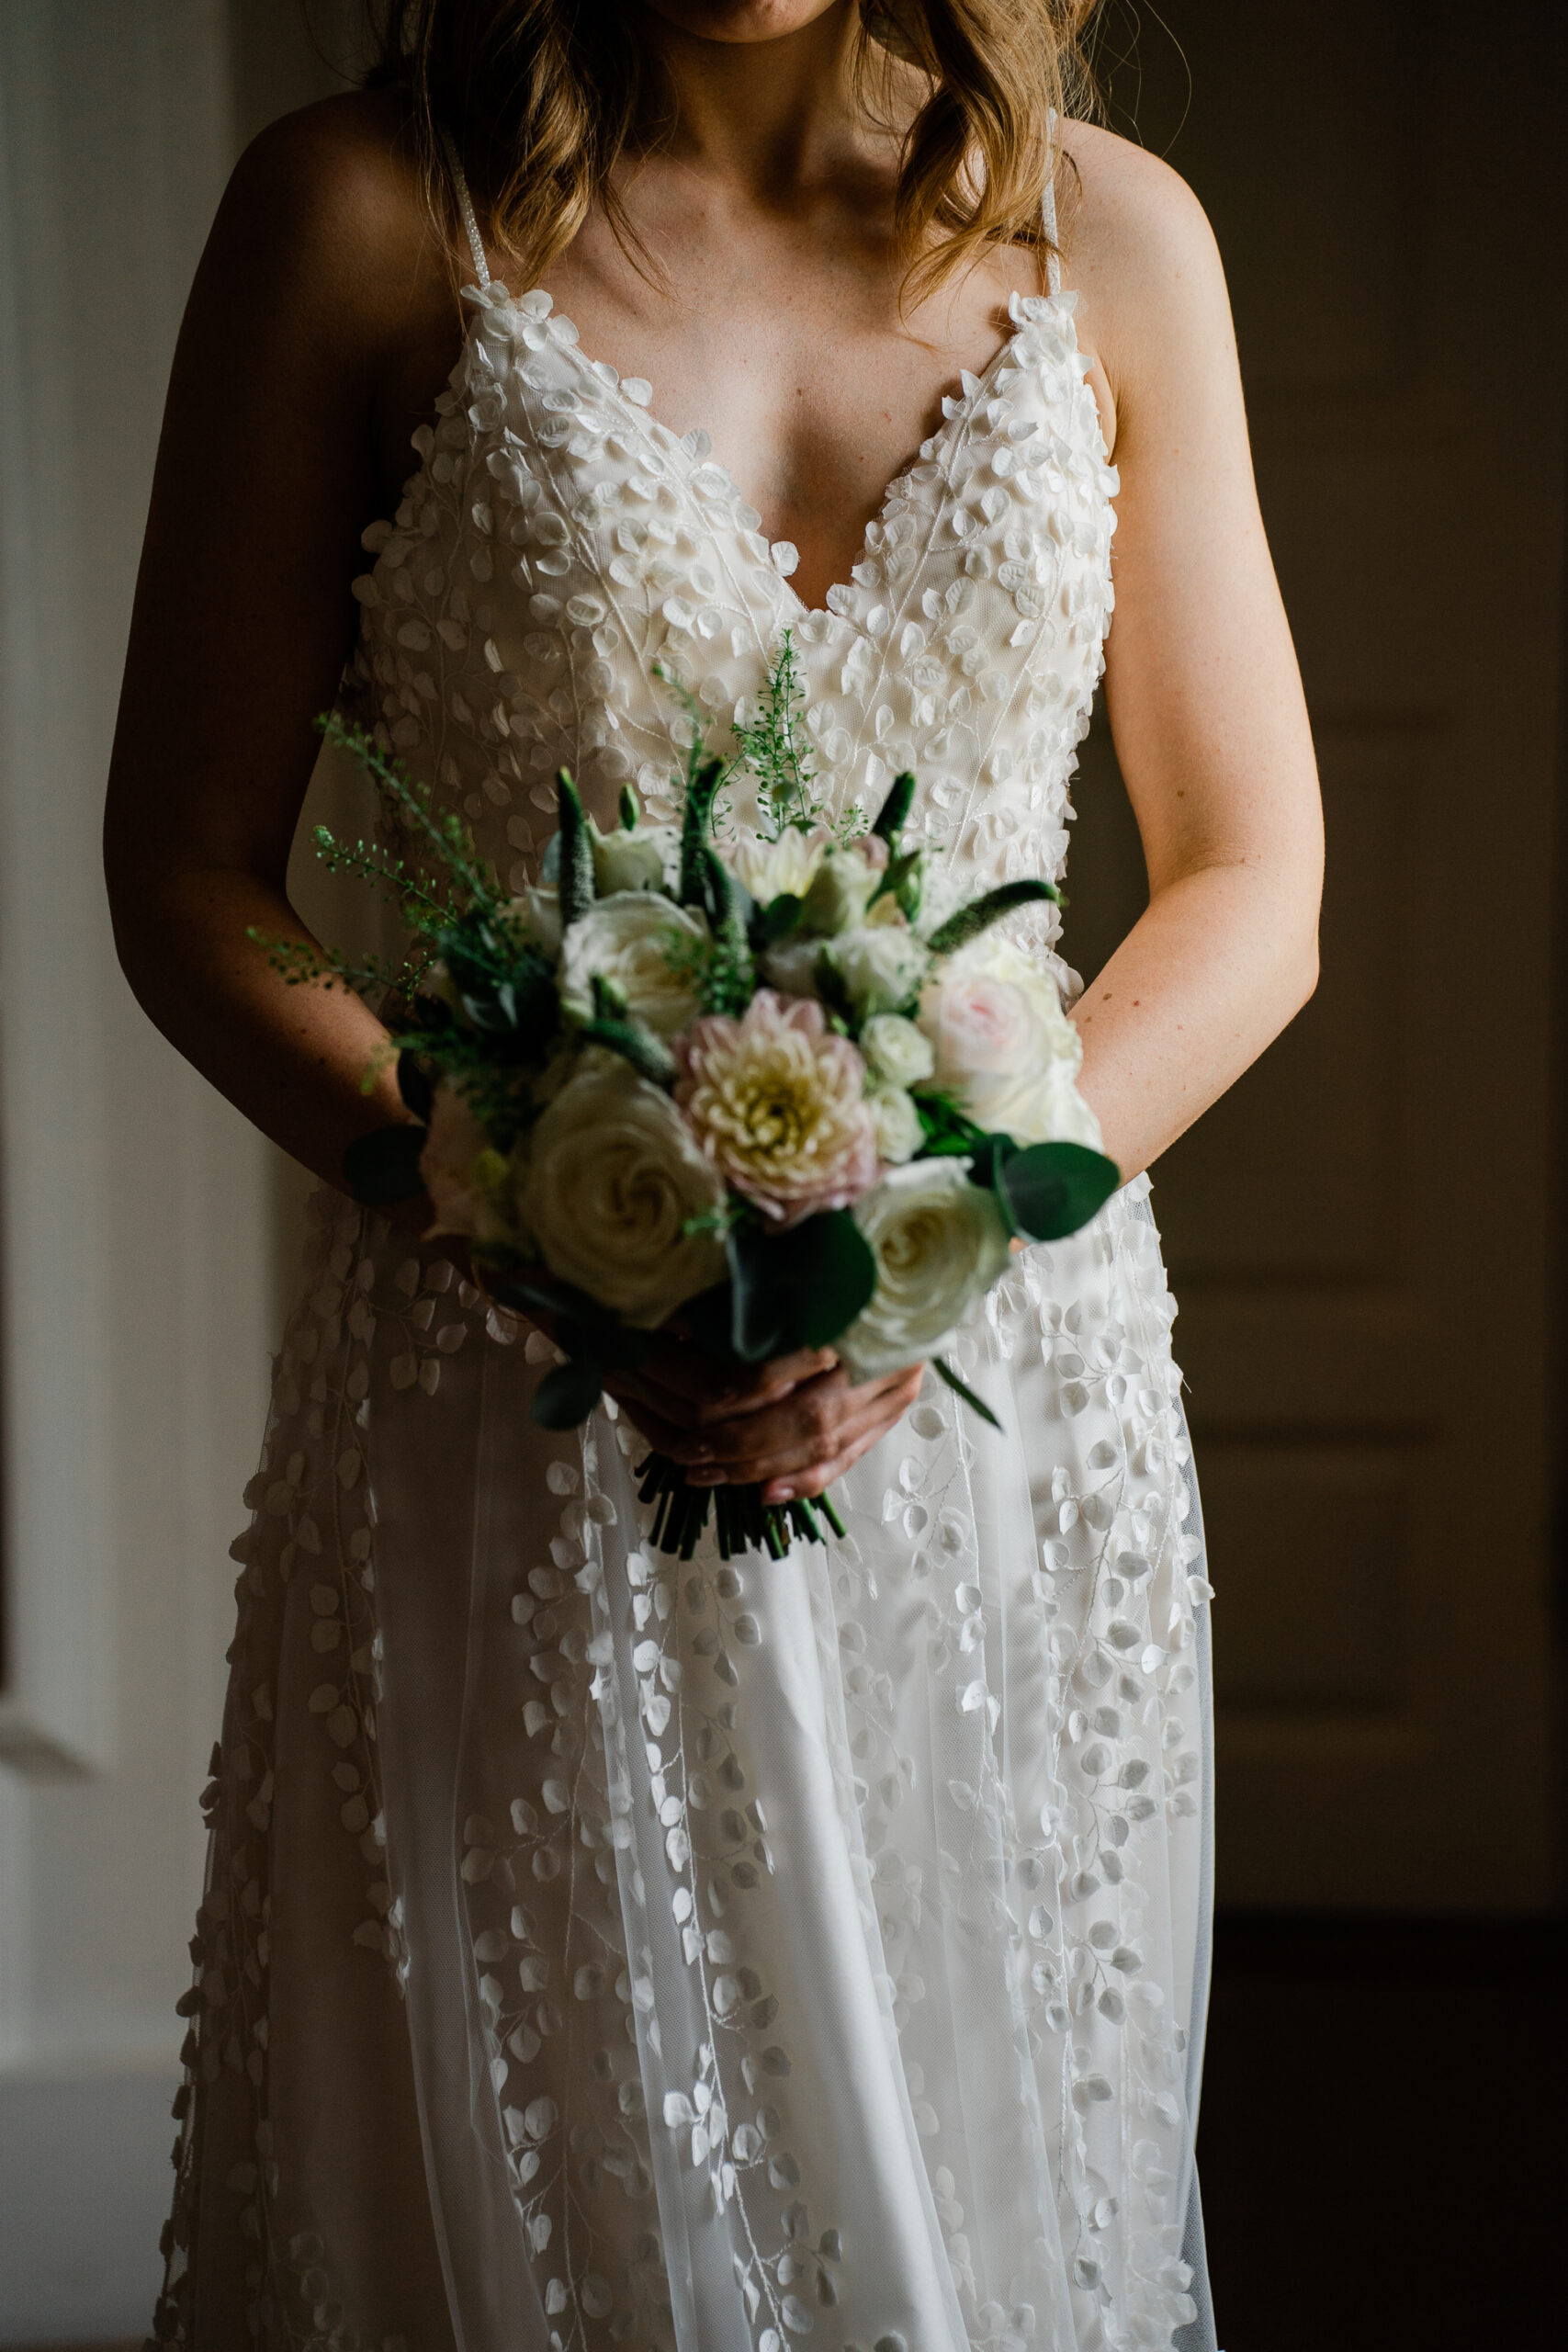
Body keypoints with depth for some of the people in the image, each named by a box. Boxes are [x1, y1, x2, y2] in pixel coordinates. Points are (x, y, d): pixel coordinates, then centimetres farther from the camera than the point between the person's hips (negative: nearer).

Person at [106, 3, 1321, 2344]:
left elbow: (1250, 886, 6)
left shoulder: (1111, 234, 5)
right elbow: (189, 871, -2)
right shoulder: (363, 210, -3)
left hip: (1012, 1375, 2)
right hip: (521, 1407, -2)